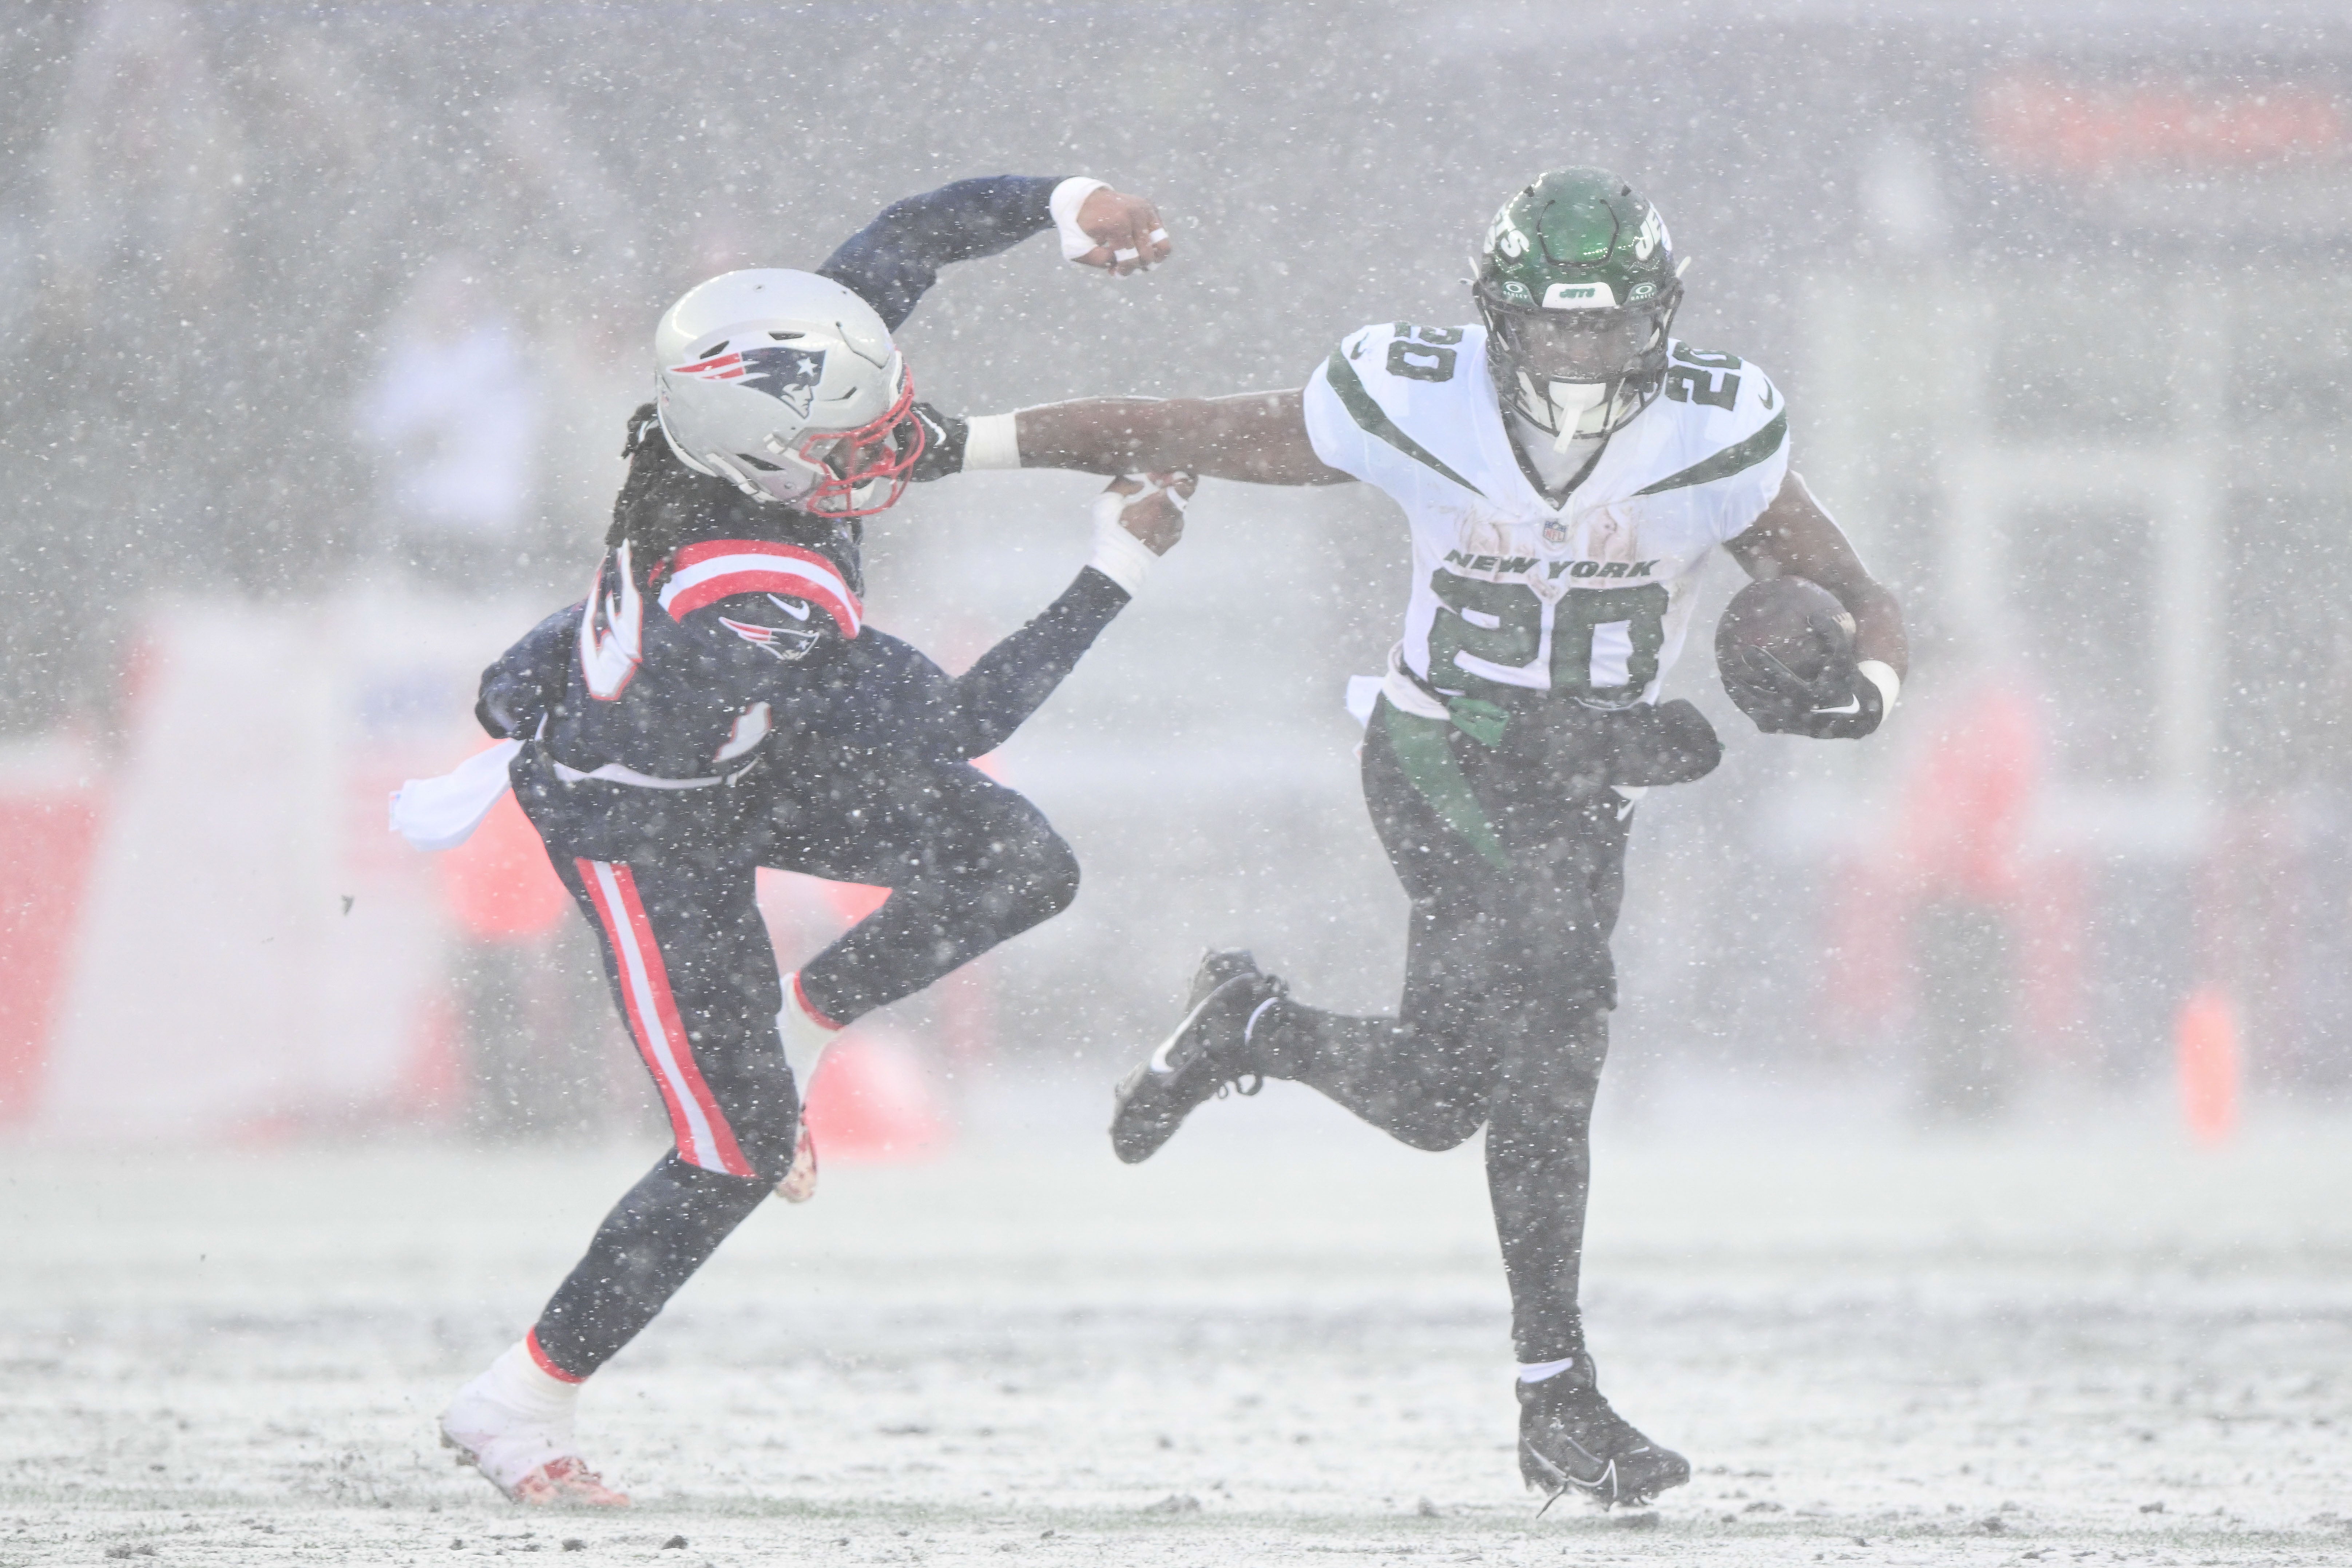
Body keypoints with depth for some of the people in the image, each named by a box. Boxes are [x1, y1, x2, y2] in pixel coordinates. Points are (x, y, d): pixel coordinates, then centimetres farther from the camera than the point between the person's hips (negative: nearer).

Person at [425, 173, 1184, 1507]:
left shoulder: (775, 374, -25)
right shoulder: (758, 604, -43)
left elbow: (911, 237, -10)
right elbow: (952, 728, -32)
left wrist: (1066, 205, -25)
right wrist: (1120, 572, -30)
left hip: (744, 745, 8)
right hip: (647, 828, -8)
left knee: (1022, 870, -1)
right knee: (739, 1153, 1)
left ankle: (793, 1029, 23)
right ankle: (517, 1410, 15)